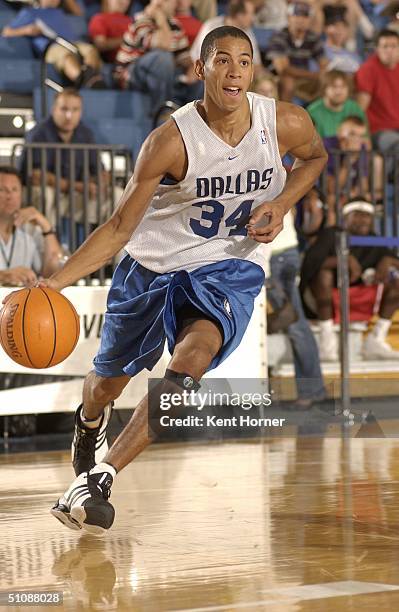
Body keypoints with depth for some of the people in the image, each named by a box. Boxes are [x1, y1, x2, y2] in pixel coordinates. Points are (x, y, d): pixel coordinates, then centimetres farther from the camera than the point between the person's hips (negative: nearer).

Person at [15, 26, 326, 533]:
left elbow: (315, 156, 12)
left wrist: (281, 204, -8)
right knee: (108, 381, 17)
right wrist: (55, 283, -27)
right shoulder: (172, 141, -22)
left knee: (192, 357, -31)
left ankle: (97, 479, -29)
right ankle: (90, 422, 58)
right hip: (154, 266, 1)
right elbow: (120, 227, -16)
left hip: (229, 269, 0)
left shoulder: (286, 124, -15)